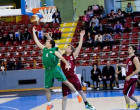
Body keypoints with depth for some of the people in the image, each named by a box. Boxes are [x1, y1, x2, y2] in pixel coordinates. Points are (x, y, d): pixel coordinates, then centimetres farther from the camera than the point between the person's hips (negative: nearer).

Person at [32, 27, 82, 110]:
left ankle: (78, 95, -3)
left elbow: (61, 57, -11)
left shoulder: (54, 51, -3)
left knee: (65, 82, -12)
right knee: (47, 89, 6)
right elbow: (37, 41, 18)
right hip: (48, 71, 5)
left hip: (55, 69, -5)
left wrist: (66, 63, -27)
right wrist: (34, 32, 19)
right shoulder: (44, 49, 12)